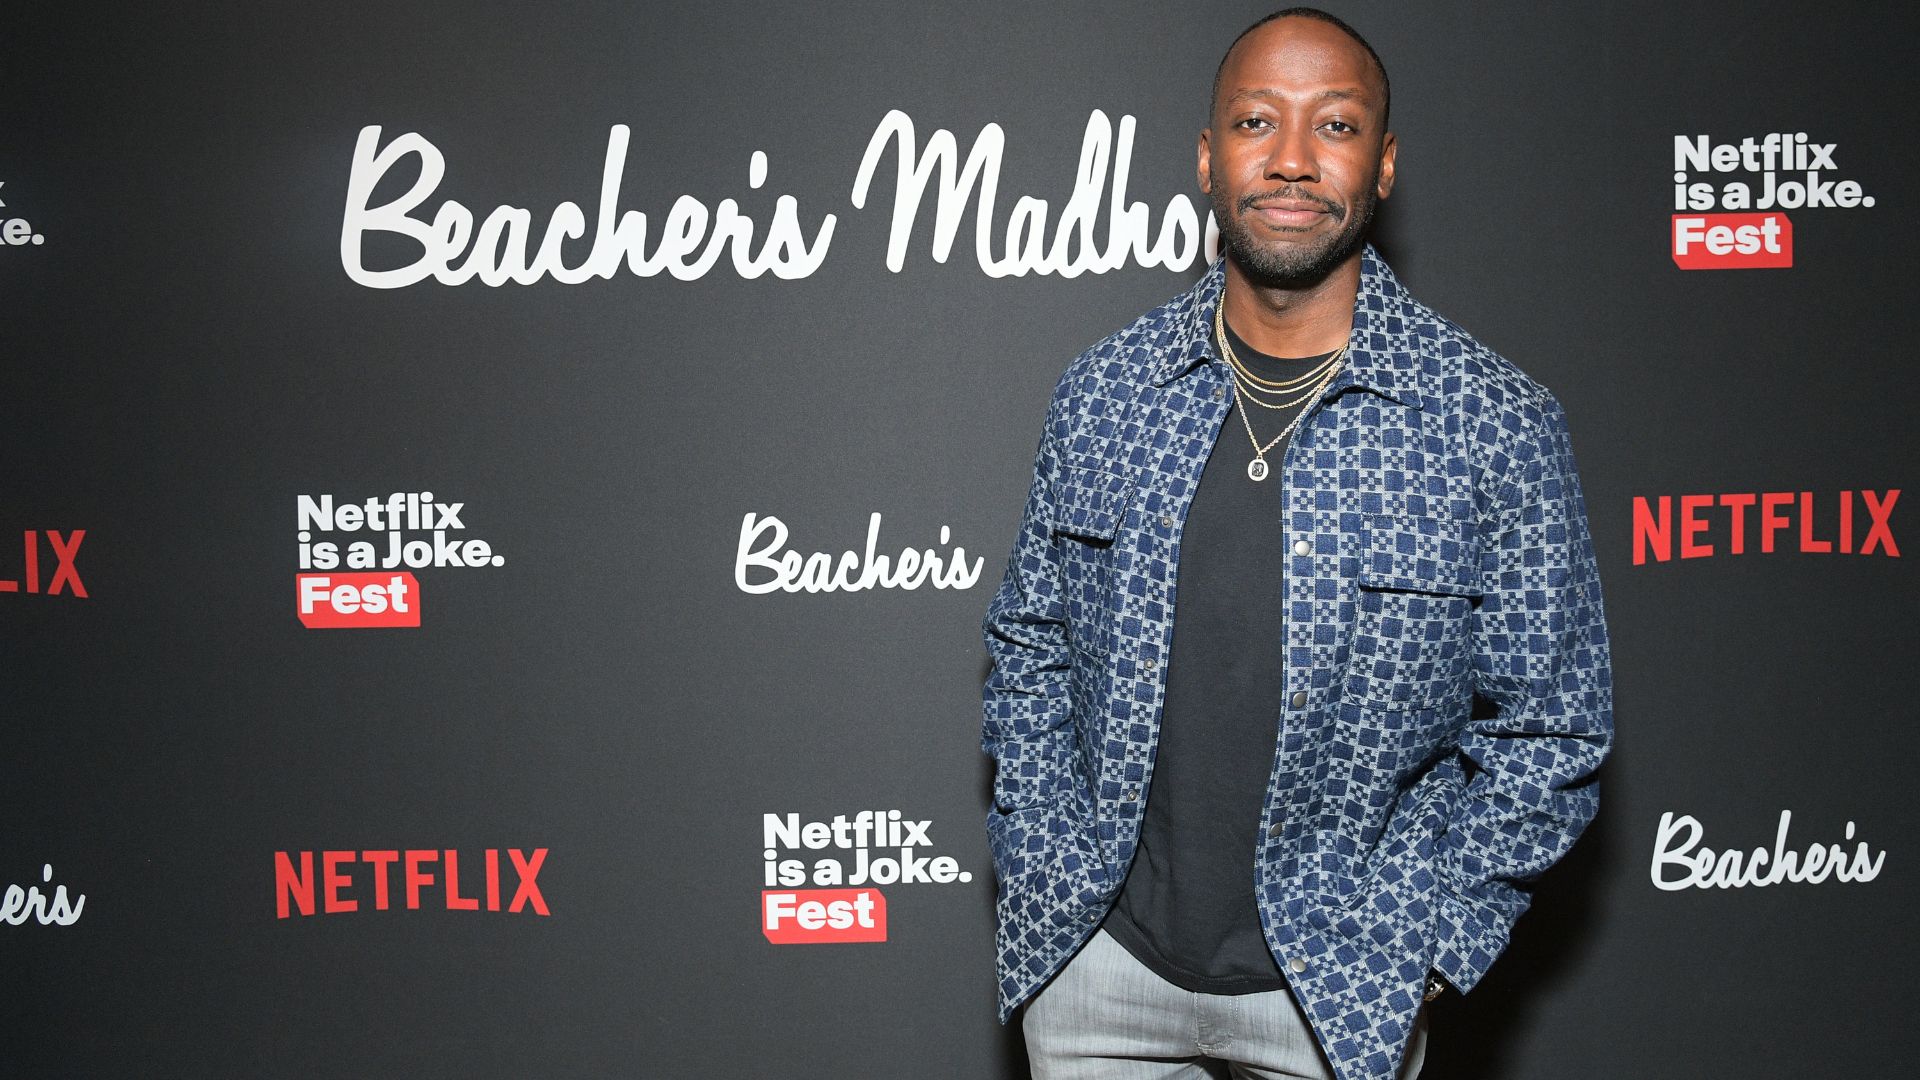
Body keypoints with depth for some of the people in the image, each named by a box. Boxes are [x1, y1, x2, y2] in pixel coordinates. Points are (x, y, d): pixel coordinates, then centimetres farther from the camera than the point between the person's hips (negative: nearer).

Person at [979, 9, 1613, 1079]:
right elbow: (1031, 648, 9)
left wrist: (1408, 950, -10)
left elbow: (1546, 735, -5)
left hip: (1338, 990, -2)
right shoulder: (1103, 392, -1)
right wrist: (1048, 874, 0)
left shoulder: (1498, 421, -10)